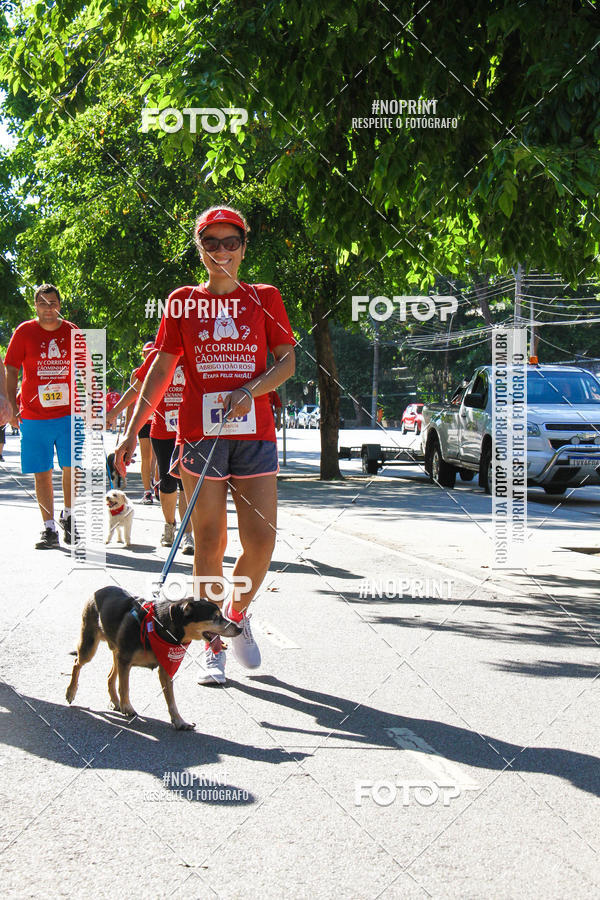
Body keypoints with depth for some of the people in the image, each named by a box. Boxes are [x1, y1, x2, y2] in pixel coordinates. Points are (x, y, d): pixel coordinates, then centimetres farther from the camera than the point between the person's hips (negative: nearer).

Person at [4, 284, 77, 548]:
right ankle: (49, 528, 8)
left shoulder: (72, 332, 5)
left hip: (68, 414, 1)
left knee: (72, 469, -3)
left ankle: (68, 516, 21)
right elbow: (11, 370, 3)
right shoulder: (24, 332, 1)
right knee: (42, 474, 1)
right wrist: (12, 403, -6)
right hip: (34, 416, -1)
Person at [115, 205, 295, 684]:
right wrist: (132, 431, 2)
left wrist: (250, 391, -13)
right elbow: (162, 369, 9)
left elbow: (287, 361, 5)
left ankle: (238, 613, 22)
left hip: (255, 433, 1)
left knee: (261, 541, -7)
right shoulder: (182, 301, 9)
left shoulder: (265, 298, 10)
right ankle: (213, 646, 10)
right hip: (200, 433, 0)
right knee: (210, 541, -2)